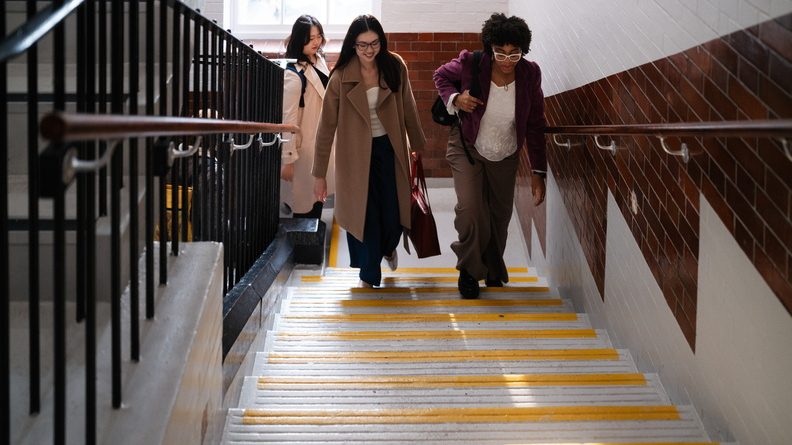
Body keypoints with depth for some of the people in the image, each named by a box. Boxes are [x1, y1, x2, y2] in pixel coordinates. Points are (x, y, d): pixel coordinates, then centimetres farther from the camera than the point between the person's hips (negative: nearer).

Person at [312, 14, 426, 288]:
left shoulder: (395, 67, -9)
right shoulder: (341, 77, -16)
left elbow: (408, 109, 5)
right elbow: (327, 125, -12)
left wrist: (418, 145, 12)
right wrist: (319, 173, -10)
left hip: (389, 149, 2)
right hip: (356, 153, -2)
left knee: (393, 212, 5)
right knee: (362, 214, 4)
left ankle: (388, 247, 42)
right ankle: (368, 275, 26)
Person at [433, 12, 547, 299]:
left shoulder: (529, 74, -20)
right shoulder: (470, 64, -26)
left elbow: (535, 126, -10)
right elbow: (441, 76, -3)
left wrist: (538, 172, -11)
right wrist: (455, 98, -25)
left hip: (505, 156, 3)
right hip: (467, 149, -2)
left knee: (500, 216, 15)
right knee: (470, 210, -19)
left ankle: (493, 270, 42)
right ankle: (469, 270, 7)